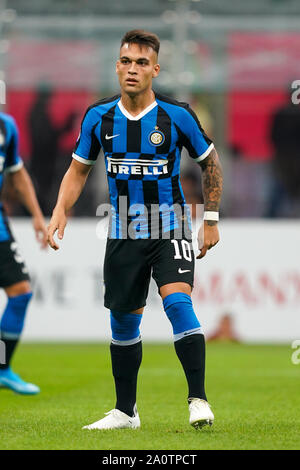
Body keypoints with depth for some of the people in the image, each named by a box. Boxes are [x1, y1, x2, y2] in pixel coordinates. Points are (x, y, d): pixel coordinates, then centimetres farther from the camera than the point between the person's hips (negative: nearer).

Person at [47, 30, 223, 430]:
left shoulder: (177, 116, -10)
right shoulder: (99, 117, -2)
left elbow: (210, 162, 5)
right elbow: (79, 169, 10)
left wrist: (211, 220, 5)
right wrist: (60, 211, -5)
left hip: (169, 230, -3)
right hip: (123, 234, 3)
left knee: (177, 301, -24)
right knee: (123, 322, 10)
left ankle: (198, 399, -20)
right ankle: (125, 411, 24)